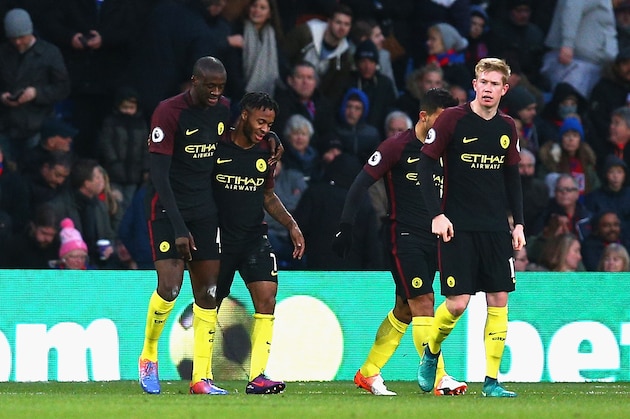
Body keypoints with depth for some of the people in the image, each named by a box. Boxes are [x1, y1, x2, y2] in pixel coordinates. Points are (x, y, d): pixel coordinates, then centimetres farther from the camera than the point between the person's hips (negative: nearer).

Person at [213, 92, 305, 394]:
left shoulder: (266, 152, 7)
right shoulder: (217, 146, -8)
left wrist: (291, 225, 11)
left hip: (255, 238, 4)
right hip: (219, 238, -4)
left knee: (267, 299, -12)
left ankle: (257, 376, -15)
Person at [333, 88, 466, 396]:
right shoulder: (397, 147, -9)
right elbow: (361, 183, -10)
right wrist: (346, 226, -17)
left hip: (430, 238, 7)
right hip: (403, 236, -7)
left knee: (404, 310, 11)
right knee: (423, 302, -15)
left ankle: (368, 374, 22)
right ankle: (439, 379, -18)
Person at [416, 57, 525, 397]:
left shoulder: (507, 128, 9)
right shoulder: (452, 119, -6)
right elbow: (425, 165, -6)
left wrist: (518, 223, 9)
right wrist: (436, 215, -13)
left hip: (496, 228, 5)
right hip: (457, 227, -5)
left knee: (498, 299, -2)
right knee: (458, 301, -9)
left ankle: (492, 382, 2)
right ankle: (431, 354, 20)